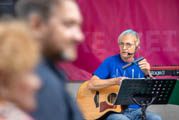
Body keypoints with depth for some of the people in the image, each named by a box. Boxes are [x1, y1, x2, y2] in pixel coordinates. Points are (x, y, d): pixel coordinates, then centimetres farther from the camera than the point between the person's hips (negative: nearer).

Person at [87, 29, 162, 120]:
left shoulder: (140, 65, 9)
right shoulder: (110, 62, -1)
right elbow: (91, 85, -10)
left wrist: (147, 74, -16)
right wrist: (115, 81, -21)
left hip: (135, 110, 4)